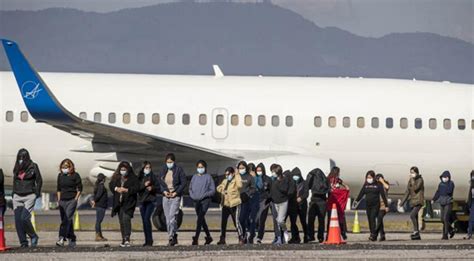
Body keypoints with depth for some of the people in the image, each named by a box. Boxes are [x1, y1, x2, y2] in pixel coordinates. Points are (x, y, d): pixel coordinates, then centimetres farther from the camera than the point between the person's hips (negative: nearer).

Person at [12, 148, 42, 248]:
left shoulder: (33, 167, -1)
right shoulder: (16, 168, 11)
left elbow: (39, 181, 2)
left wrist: (37, 194, -3)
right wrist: (13, 194, 13)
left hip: (29, 196, -5)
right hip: (17, 196, 5)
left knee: (24, 218, -18)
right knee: (18, 220, -4)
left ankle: (33, 236, 3)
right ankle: (23, 242, 3)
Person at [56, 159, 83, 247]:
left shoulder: (75, 175, -2)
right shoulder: (60, 176, 11)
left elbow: (79, 188, 0)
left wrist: (76, 199, -6)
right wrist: (59, 199, 12)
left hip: (71, 200, -6)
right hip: (62, 200, 6)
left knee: (67, 219, -18)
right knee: (65, 220, 7)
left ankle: (62, 239, -29)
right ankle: (72, 240, 16)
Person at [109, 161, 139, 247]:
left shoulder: (133, 178, 0)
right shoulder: (116, 178, 13)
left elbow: (137, 188, -9)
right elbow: (111, 185, 8)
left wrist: (126, 190, -19)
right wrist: (116, 189, -12)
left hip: (128, 202, -5)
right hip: (119, 202, 5)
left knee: (126, 218, -21)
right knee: (121, 221, 9)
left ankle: (127, 238, -27)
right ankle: (124, 240, 16)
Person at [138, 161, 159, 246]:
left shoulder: (153, 177, 3)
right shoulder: (140, 177, 8)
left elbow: (158, 187, 4)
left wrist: (152, 188, -15)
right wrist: (144, 185, -15)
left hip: (150, 201, -4)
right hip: (142, 201, 4)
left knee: (147, 218, -17)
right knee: (144, 221, 5)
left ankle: (149, 240, -15)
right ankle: (147, 241, 11)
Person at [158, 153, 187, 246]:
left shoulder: (179, 170, -3)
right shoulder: (163, 171, 10)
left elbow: (183, 183, -4)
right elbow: (159, 182, 15)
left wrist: (176, 192, -12)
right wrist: (164, 191, -3)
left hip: (175, 196, -5)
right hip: (166, 196, 5)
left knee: (172, 216, -16)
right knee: (168, 218, 5)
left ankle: (171, 237, -16)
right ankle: (174, 237, 13)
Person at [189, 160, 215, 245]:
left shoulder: (208, 177, -1)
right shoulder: (194, 177, 13)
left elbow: (212, 190, -3)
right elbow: (190, 188, 18)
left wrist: (203, 195, -14)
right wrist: (192, 195, -1)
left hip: (205, 200, -6)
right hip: (196, 201, 6)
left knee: (200, 219, -16)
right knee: (202, 220, 11)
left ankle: (196, 238, -22)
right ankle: (208, 237, 24)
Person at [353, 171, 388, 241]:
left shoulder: (378, 184, -1)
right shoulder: (365, 185, 10)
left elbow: (383, 195, 0)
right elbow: (361, 193, 6)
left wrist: (386, 206, 0)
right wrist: (356, 201, -9)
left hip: (375, 205, -5)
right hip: (368, 205, 5)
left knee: (373, 218, -18)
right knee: (370, 220, 5)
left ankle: (373, 235, -22)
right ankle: (373, 235, 13)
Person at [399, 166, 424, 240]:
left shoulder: (420, 180, -5)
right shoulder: (410, 181, 14)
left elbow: (415, 188, -20)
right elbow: (407, 192, 17)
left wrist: (412, 180, -13)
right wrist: (401, 203, 15)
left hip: (418, 201, -7)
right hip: (413, 202, 7)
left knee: (412, 215, -24)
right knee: (415, 218, 6)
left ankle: (416, 231, -17)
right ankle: (417, 236, 10)